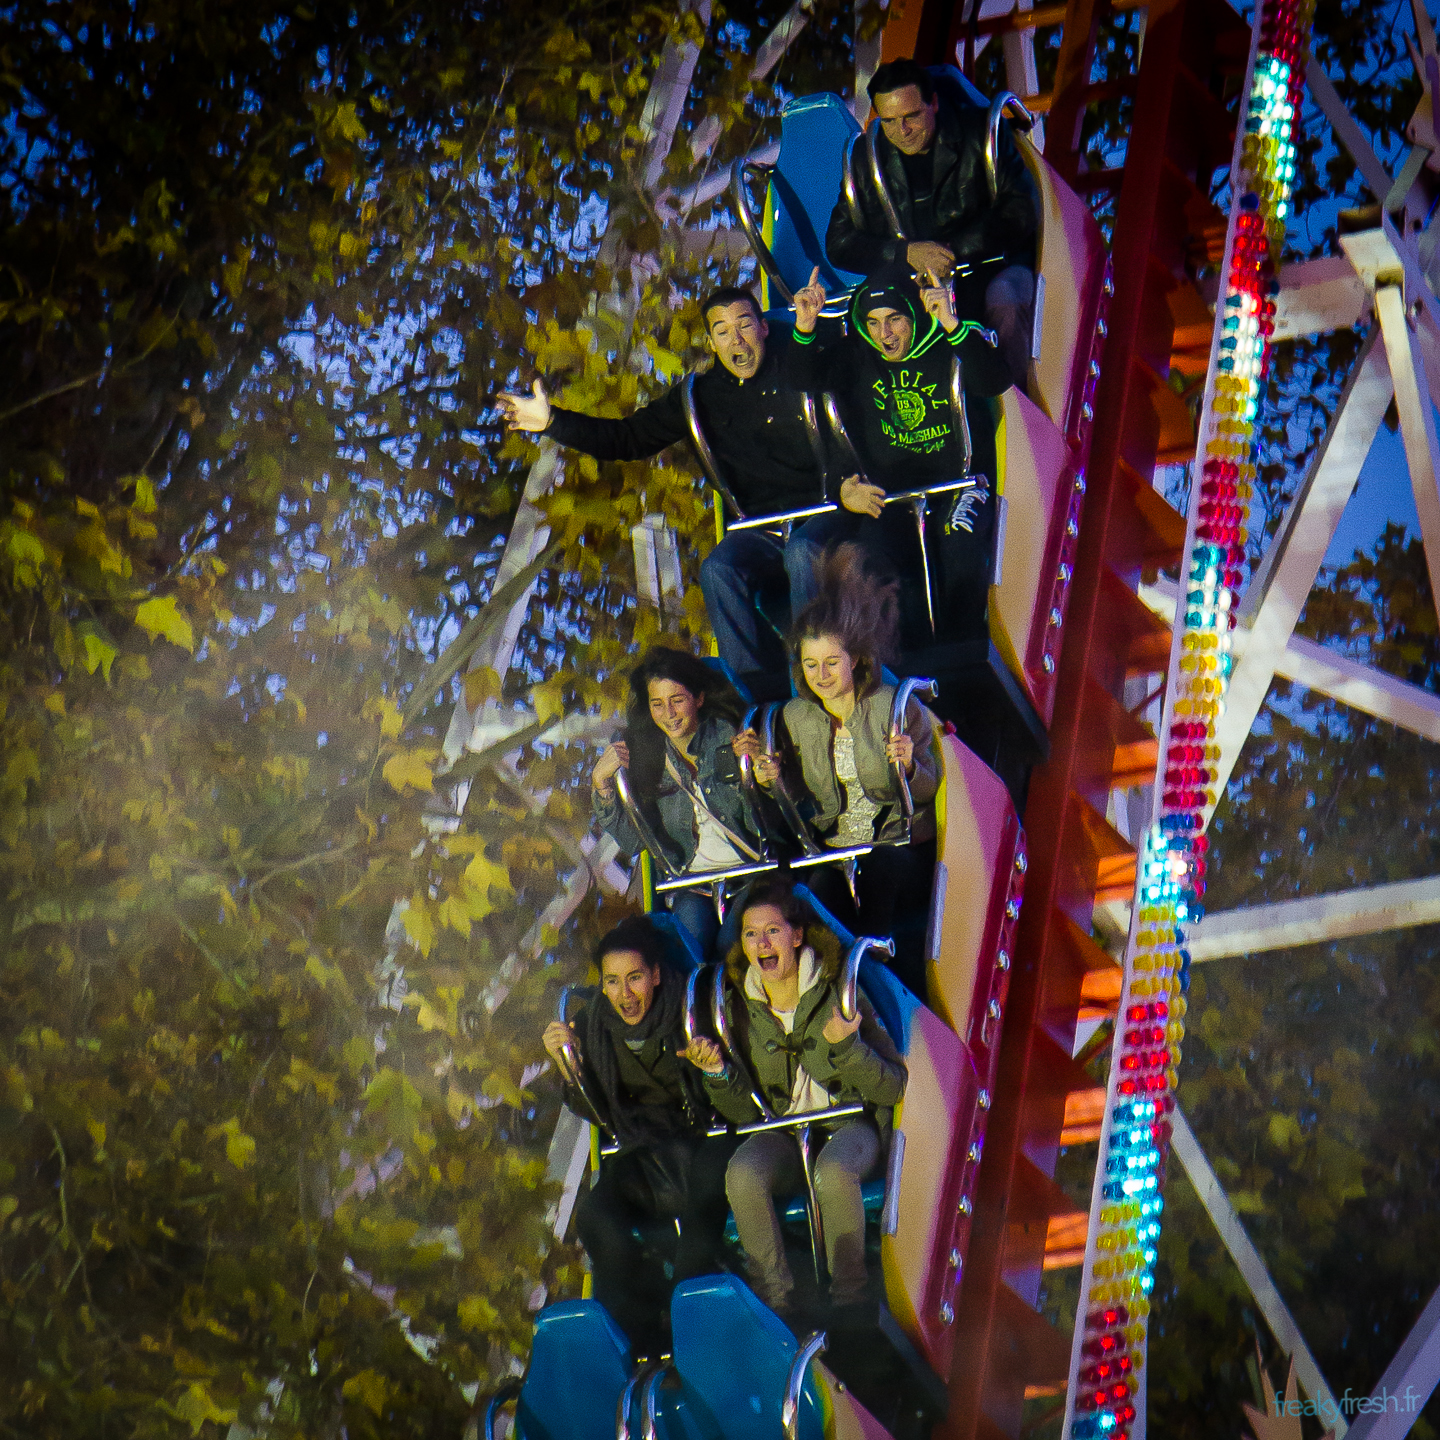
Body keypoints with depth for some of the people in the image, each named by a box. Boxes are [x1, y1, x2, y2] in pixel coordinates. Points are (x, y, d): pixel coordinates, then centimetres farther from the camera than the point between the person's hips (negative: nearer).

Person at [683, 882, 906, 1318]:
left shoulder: (837, 993, -7)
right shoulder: (741, 1009, 2)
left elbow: (893, 1086, -8)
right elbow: (745, 1111, 4)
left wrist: (844, 1046, -25)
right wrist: (717, 1073, -15)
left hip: (850, 1124, -3)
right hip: (781, 1132, 3)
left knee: (833, 1171, -37)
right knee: (742, 1174, -30)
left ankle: (849, 1297, -19)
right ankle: (776, 1303, -19)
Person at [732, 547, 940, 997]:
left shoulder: (897, 707, -5)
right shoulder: (796, 717, 6)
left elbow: (927, 792, -2)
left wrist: (909, 767, -24)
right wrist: (770, 777, -8)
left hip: (900, 843, -3)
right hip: (833, 847, 3)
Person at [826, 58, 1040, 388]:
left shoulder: (981, 133, -5)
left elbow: (1021, 212, -9)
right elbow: (838, 244, 2)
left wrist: (954, 250, -19)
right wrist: (906, 253, -16)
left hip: (993, 266, -2)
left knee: (1004, 302, -36)